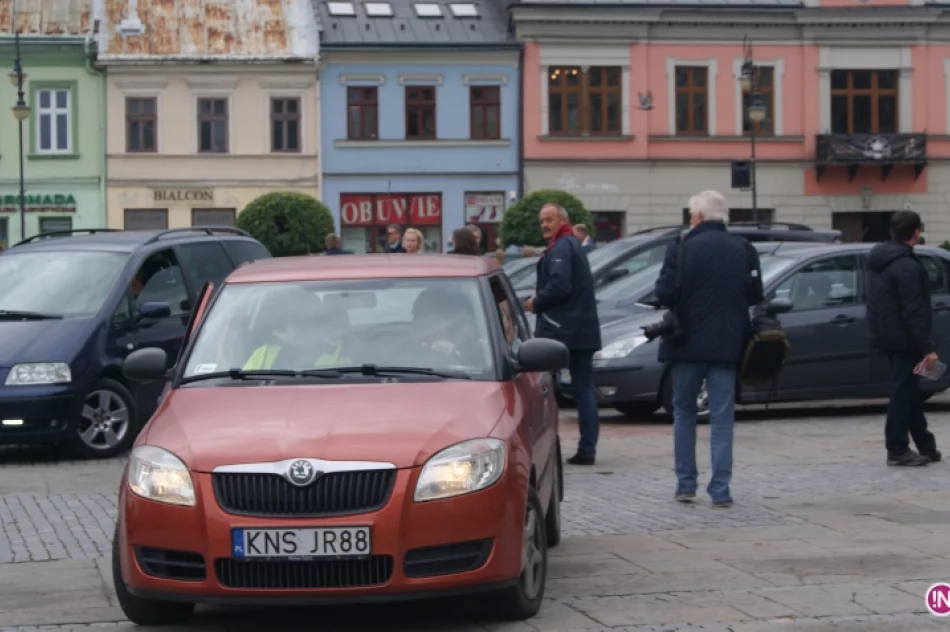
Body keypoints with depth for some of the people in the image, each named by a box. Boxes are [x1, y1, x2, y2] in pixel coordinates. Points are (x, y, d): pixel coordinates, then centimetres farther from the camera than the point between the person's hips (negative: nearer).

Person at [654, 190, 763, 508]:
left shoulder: (682, 247, -9)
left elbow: (665, 293, -13)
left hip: (687, 342, -2)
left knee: (684, 412, 14)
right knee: (722, 417, 5)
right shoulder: (743, 250, 0)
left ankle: (685, 484, 14)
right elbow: (755, 296, 2)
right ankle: (720, 490, 0)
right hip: (726, 345, 2)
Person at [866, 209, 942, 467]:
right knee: (904, 392, -4)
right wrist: (928, 348, -22)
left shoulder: (879, 259, 10)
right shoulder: (907, 267, -20)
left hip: (886, 336, 10)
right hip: (904, 339, -10)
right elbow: (915, 313, -23)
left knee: (908, 391, 14)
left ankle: (926, 446, 20)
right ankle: (897, 450, -1)